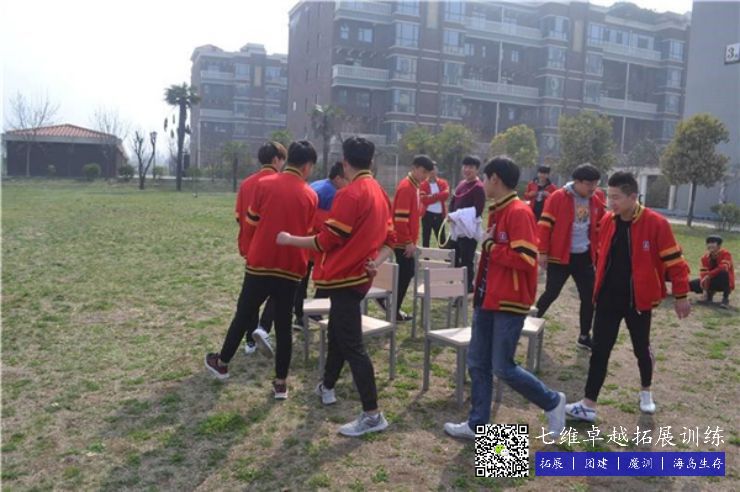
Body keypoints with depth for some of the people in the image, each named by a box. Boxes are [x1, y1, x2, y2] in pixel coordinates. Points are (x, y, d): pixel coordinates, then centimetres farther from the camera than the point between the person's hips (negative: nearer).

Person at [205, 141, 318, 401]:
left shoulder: (263, 184, -3)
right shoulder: (310, 195, -1)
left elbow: (251, 225, 4)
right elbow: (308, 234, 7)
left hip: (260, 263, 0)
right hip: (291, 268, 0)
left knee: (244, 314, 17)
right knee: (284, 324, 8)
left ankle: (222, 363, 33)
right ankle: (281, 382, 13)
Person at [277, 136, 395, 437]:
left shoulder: (350, 194, -18)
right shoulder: (379, 193, 11)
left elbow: (326, 241, -17)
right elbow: (389, 238, 12)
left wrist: (290, 240, -4)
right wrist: (376, 262, 0)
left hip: (344, 277, -10)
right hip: (359, 276, 10)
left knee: (352, 344, -6)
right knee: (337, 332, 24)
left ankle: (372, 415, -2)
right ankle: (327, 387, 42)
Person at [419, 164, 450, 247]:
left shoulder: (443, 183, 7)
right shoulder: (423, 184, -1)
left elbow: (446, 194, -12)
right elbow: (424, 200, -13)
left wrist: (432, 196, -17)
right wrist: (439, 197, -12)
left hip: (440, 215, 2)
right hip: (427, 214, -2)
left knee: (442, 239, 7)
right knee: (425, 239, 5)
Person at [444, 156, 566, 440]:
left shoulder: (519, 212, -17)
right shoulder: (497, 211, 13)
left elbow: (525, 258, -24)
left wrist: (490, 247, -15)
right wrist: (480, 288, 11)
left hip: (510, 302, -9)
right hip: (488, 299, 9)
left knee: (503, 368, -2)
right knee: (477, 363, 11)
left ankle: (552, 403, 21)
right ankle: (477, 424, 21)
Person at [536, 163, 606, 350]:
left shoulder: (596, 202, 6)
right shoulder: (558, 198, -11)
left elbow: (599, 230, 16)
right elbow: (545, 225, -10)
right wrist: (543, 251, -12)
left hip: (585, 257, 5)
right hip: (560, 256, -5)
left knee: (589, 297, 7)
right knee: (551, 293, 0)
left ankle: (584, 336, 21)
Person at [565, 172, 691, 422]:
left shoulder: (656, 223, -14)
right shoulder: (607, 220, 0)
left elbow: (674, 260, -8)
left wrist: (680, 296, -4)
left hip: (638, 299, -3)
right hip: (608, 298, 3)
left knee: (641, 348, 15)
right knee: (599, 350, 1)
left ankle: (646, 392, 41)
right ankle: (589, 405, 7)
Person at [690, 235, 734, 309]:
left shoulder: (725, 254, -19)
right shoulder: (705, 257, -6)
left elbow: (723, 268, -37)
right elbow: (703, 273, -14)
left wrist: (709, 275, -30)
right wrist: (705, 291, -24)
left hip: (725, 283, -5)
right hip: (713, 281, 5)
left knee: (723, 272, -39)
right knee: (692, 284, -13)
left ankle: (725, 299, -25)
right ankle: (710, 293, 15)